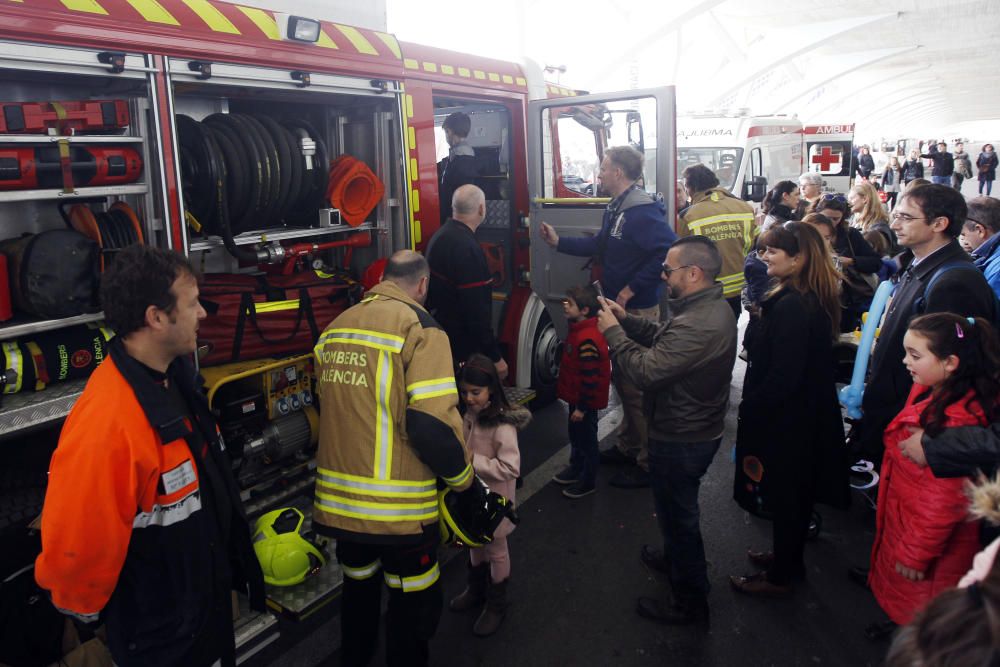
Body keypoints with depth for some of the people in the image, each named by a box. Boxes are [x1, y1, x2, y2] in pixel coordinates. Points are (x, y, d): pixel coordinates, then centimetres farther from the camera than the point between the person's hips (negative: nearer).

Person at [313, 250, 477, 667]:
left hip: (338, 500, 6)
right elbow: (433, 425, -20)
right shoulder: (419, 328, -12)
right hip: (397, 507, -6)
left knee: (358, 589, 27)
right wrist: (465, 481, -5)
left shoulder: (336, 327, 8)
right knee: (412, 604, 14)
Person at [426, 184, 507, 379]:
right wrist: (495, 357, -20)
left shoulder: (440, 236, 7)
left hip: (441, 338, 9)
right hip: (463, 348, -9)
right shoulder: (467, 248, -23)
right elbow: (476, 310, -26)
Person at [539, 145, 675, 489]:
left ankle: (648, 464, 11)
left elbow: (669, 251, -32)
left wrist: (633, 288, -26)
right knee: (622, 379, 21)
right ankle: (628, 446, 37)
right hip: (618, 308, 11)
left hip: (638, 312, -11)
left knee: (637, 387, -2)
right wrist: (559, 242, 20)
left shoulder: (643, 212, -22)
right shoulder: (616, 209, 11)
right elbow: (600, 246, 23)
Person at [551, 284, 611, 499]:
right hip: (575, 397, 10)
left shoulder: (588, 339, -29)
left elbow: (590, 377, -28)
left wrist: (582, 407, -22)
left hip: (585, 401, -10)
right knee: (575, 435, 25)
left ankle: (588, 481, 24)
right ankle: (576, 468, 44)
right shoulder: (578, 330, 3)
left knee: (587, 440, 8)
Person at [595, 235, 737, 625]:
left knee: (678, 515, 9)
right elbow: (665, 341, 10)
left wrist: (612, 333, -21)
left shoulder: (699, 324, -34)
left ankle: (690, 603, 28)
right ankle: (676, 558, 54)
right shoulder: (709, 307, 2)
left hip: (681, 441, -10)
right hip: (695, 429, 10)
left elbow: (647, 371, -33)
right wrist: (627, 321, 0)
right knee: (677, 509, 30)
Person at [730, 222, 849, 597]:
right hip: (808, 415, 10)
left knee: (782, 497, 7)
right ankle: (789, 558, 41)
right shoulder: (814, 300, 4)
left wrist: (749, 409, -14)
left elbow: (783, 376, -27)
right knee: (797, 493, 23)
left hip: (783, 420, -10)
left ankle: (780, 577, 24)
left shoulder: (792, 306, -27)